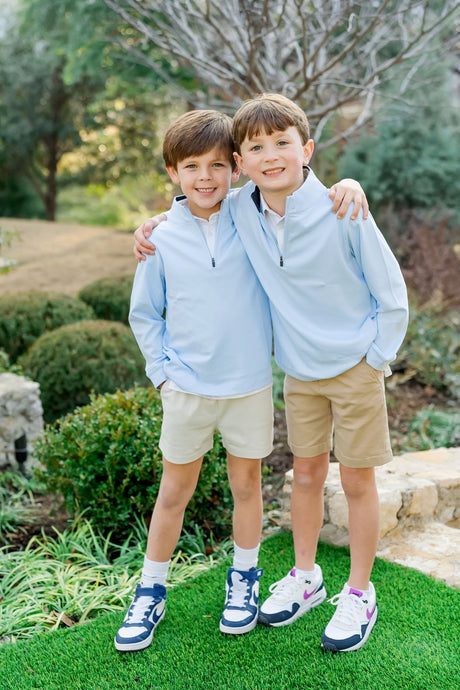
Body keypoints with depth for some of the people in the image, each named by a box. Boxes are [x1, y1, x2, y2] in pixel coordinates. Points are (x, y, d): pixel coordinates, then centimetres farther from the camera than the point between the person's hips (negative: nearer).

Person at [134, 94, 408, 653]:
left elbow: (391, 292, -12)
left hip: (355, 366, -4)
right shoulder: (241, 210, -10)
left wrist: (375, 360, -8)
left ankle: (359, 593, 25)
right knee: (306, 473, 16)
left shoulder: (343, 214, -22)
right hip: (298, 371, 4)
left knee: (356, 481, 7)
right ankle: (305, 578, 35)